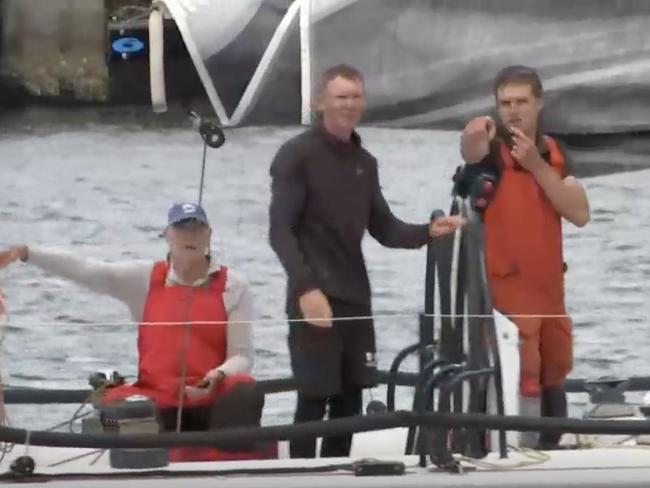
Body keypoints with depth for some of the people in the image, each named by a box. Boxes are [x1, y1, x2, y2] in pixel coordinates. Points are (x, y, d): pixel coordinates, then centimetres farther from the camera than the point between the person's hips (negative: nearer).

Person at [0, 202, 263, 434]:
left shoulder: (233, 286, 4)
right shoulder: (145, 278, 7)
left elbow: (241, 356, 1)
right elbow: (85, 270, -4)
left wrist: (218, 375, -22)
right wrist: (24, 252, -16)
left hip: (213, 399, -1)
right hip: (156, 400, 1)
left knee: (243, 394, -32)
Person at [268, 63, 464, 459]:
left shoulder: (365, 162, 16)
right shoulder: (297, 155, -5)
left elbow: (383, 228, 18)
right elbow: (280, 231, -11)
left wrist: (427, 232, -1)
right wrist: (306, 288, -22)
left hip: (354, 298, 7)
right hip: (314, 297, -7)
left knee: (349, 402, 6)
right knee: (314, 399, -8)